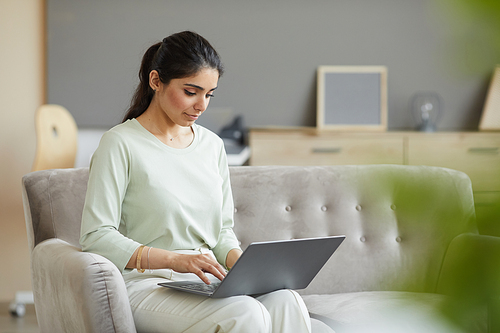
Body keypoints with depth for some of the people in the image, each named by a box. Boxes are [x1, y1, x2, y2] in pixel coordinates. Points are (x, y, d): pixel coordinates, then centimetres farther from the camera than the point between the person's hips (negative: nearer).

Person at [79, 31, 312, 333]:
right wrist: (174, 260, -22)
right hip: (147, 284, -6)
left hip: (207, 280, 6)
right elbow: (95, 236, -12)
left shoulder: (212, 145, 15)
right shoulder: (120, 145, -5)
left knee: (287, 302, -25)